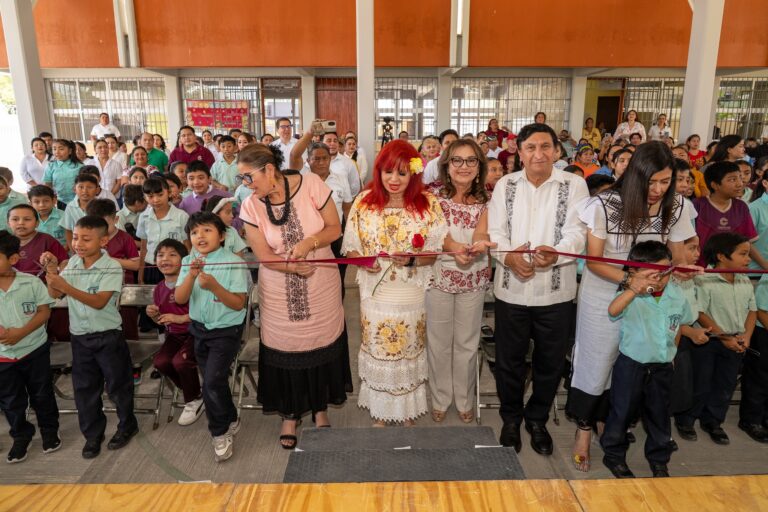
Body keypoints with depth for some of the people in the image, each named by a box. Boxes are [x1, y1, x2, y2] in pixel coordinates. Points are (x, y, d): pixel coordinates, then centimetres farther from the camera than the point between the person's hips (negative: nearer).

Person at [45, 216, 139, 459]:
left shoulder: (112, 268, -16)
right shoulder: (72, 263, 1)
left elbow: (99, 302, -24)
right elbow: (55, 295, 4)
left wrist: (66, 286, -32)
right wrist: (52, 273, -14)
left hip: (108, 336, -5)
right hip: (79, 336, 5)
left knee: (117, 384, 9)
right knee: (84, 387, 13)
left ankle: (127, 425, 30)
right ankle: (92, 434, 29)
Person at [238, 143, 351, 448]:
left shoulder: (311, 185, -13)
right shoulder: (250, 206, -9)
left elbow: (334, 228, -7)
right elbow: (264, 255, -9)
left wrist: (308, 243, -24)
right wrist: (294, 267, -23)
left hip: (321, 289, 0)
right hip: (280, 295, 1)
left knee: (322, 345, 12)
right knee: (285, 351, 10)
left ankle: (320, 408, 37)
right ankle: (290, 414, 34)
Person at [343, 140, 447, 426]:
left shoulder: (427, 204, -5)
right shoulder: (364, 202, -2)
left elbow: (436, 250, -2)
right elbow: (350, 246, 3)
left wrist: (413, 260, -21)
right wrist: (362, 260, -18)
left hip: (412, 295, 0)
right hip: (375, 293, 1)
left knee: (409, 352, 13)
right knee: (378, 351, 11)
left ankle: (408, 414, 36)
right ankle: (379, 414, 33)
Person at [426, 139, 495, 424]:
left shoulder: (484, 200, 2)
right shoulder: (433, 194, -5)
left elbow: (481, 232, -14)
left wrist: (479, 244, -39)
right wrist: (455, 248, -37)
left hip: (474, 279, 2)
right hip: (438, 274, -1)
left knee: (467, 342, 13)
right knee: (439, 342, 10)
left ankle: (464, 400, 33)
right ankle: (440, 399, 30)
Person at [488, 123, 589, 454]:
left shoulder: (574, 185, -1)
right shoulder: (505, 185, 5)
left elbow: (576, 234, -9)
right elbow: (494, 231, -1)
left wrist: (555, 254, -30)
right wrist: (508, 256, -21)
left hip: (555, 290, 0)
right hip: (511, 288, 1)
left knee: (550, 362, 13)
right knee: (509, 360, 12)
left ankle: (537, 419, 37)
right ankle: (511, 419, 36)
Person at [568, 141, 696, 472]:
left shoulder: (676, 207, -8)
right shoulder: (606, 204, -19)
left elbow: (677, 257, 1)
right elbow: (594, 261, -15)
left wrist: (683, 270, -23)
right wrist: (629, 280, -31)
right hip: (603, 294, -3)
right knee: (597, 361, 6)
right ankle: (585, 428, 25)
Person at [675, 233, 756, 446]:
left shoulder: (746, 282, 5)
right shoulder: (704, 281, -16)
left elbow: (752, 310, 11)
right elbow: (700, 314, -17)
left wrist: (746, 335, -3)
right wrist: (724, 337, -16)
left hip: (736, 343, 6)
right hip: (708, 341, -6)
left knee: (725, 386, 15)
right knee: (700, 385, 3)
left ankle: (712, 422, 33)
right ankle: (685, 420, 23)